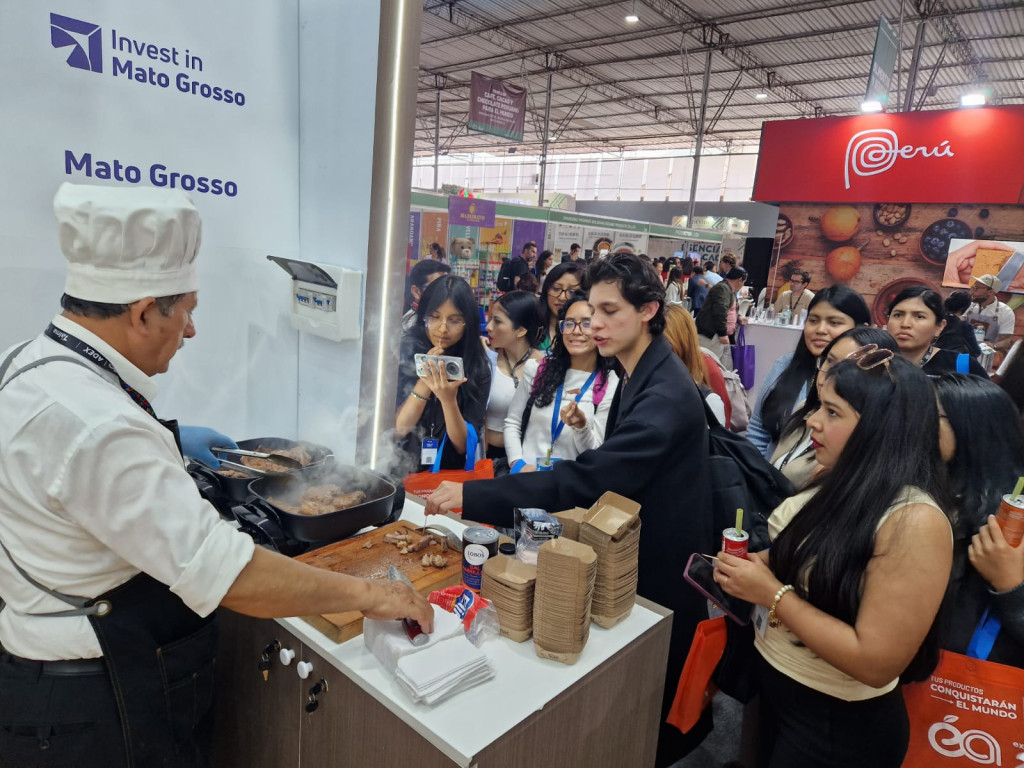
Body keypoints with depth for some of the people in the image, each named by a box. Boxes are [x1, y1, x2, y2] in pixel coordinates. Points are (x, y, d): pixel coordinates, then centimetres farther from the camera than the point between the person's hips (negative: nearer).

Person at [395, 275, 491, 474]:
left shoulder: (478, 367, -4)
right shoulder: (403, 351, -6)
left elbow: (464, 445, -5)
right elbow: (395, 429, -6)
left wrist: (449, 399, -20)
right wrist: (425, 381, -17)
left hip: (449, 474, 0)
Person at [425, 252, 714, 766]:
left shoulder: (666, 395, -28)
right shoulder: (638, 375, 3)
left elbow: (591, 478, -37)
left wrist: (472, 496, -38)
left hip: (660, 575, -9)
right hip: (635, 555, 9)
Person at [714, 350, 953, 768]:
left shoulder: (915, 521, -26)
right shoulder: (839, 485, -2)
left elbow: (875, 663, -27)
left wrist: (772, 593, -25)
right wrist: (753, 568, -7)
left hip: (839, 725, -7)